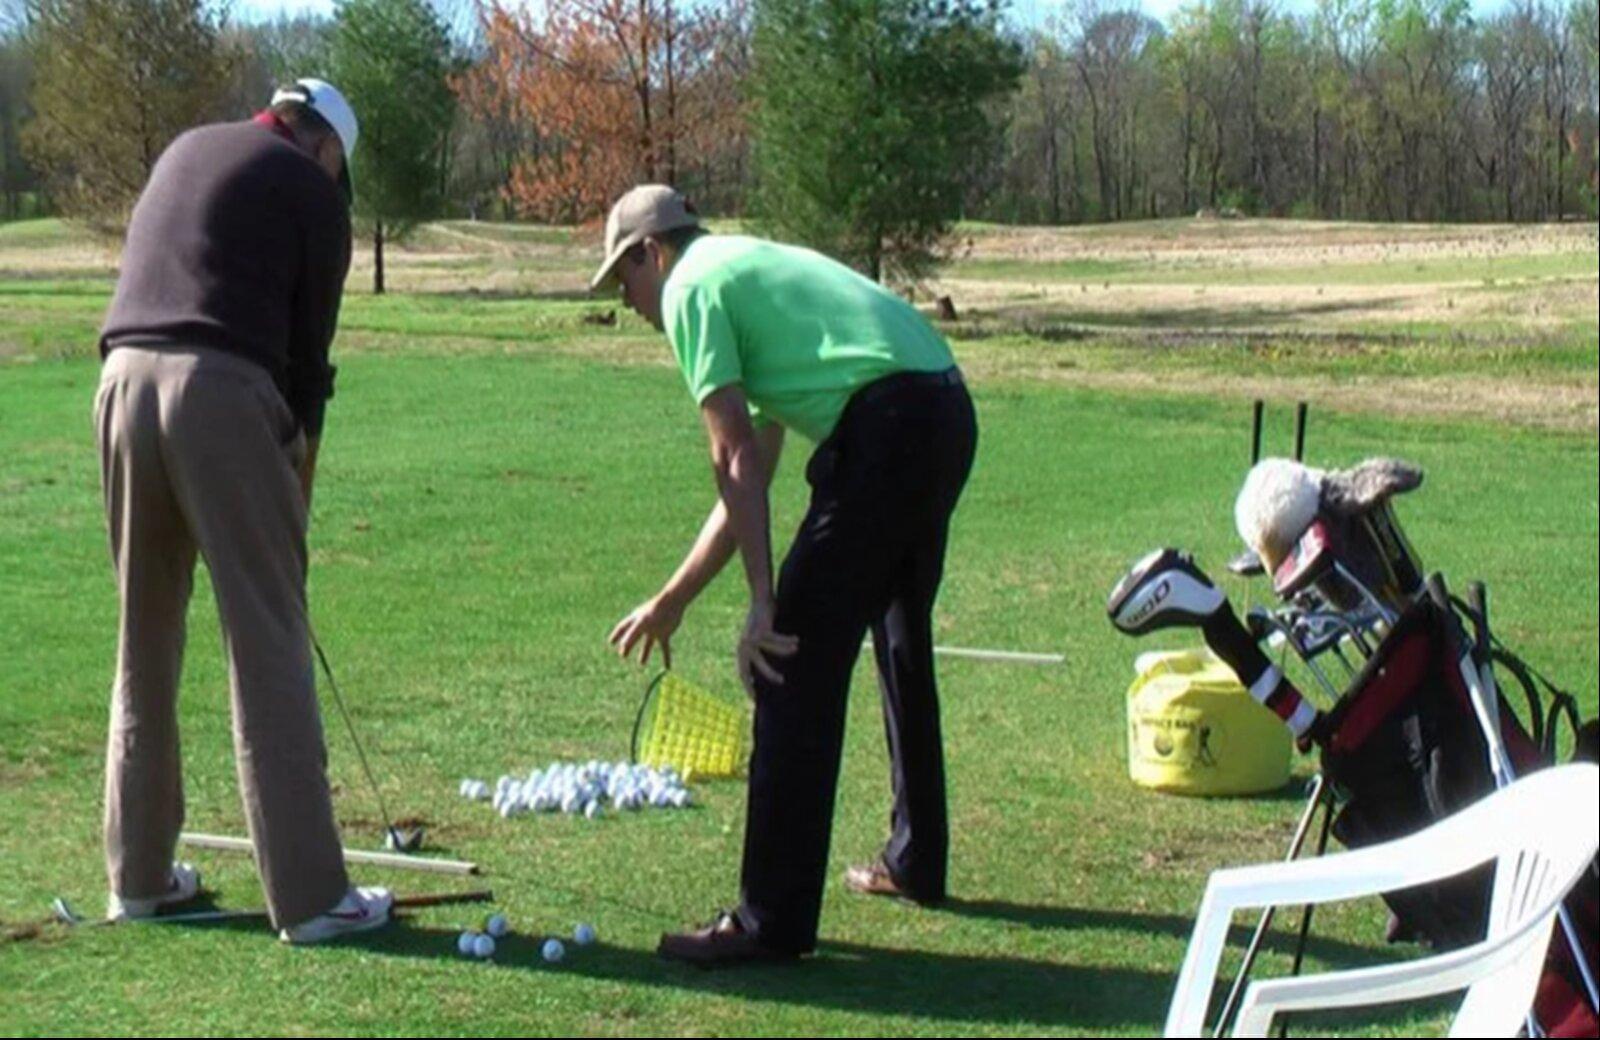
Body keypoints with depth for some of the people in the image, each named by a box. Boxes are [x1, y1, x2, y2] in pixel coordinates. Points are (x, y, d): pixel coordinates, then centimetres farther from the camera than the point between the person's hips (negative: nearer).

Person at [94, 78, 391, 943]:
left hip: (124, 378, 6)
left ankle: (139, 873, 21)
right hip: (222, 393, -6)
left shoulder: (185, 150, 25)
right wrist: (300, 479, 19)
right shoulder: (314, 191, 8)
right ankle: (309, 895, -3)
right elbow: (309, 346, 7)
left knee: (145, 636, 15)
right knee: (267, 639, -4)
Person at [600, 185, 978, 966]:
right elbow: (750, 475, 31)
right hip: (949, 412, 10)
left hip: (886, 425, -10)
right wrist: (672, 600, 33)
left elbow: (735, 462, -7)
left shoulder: (692, 285, 4)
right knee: (902, 644, 25)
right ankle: (916, 862, 38)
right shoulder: (752, 269, 31)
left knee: (795, 666, -6)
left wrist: (764, 602, -7)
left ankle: (774, 918, -5)